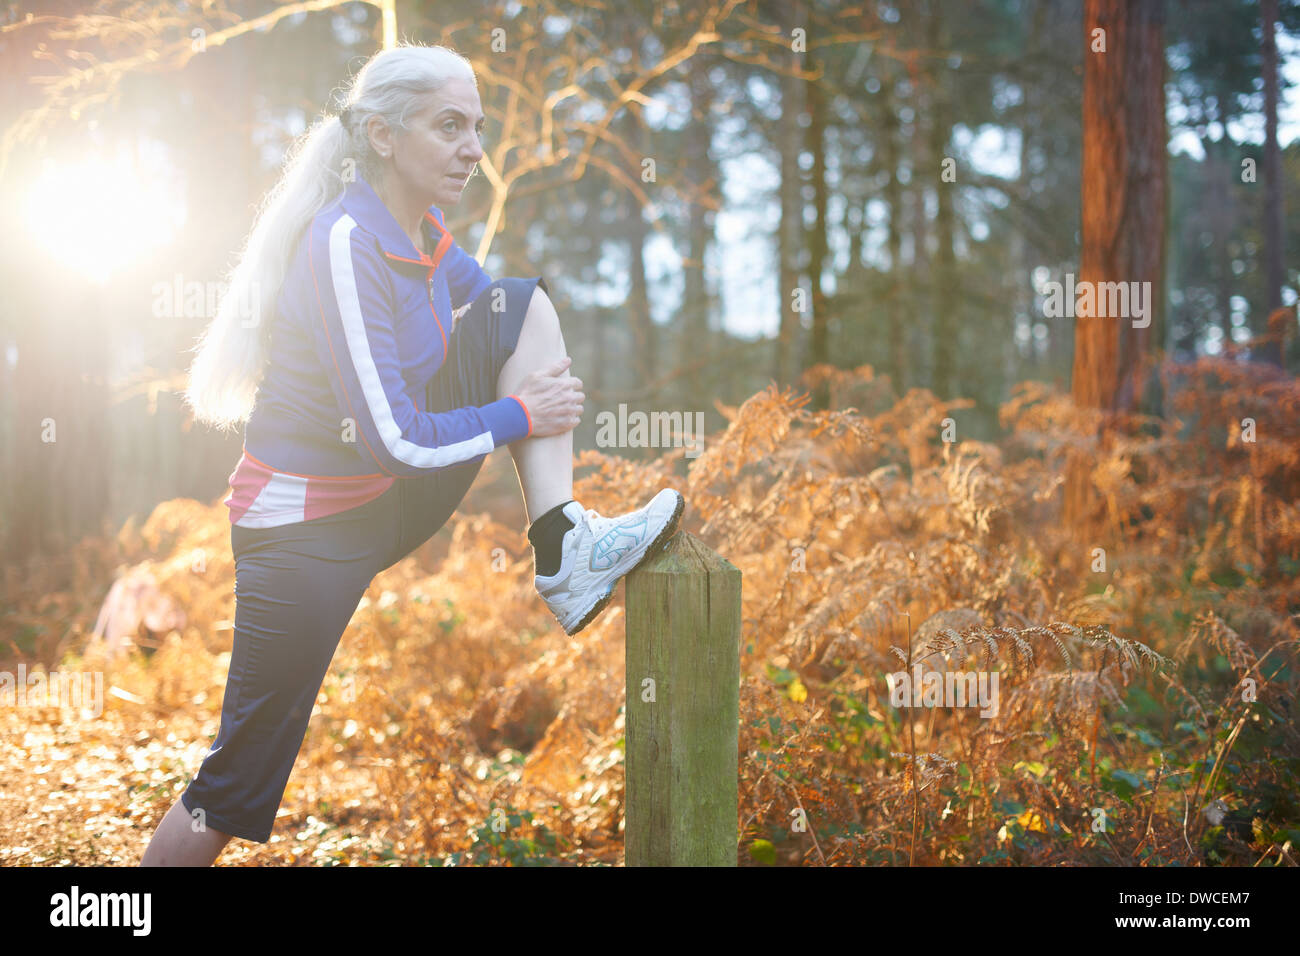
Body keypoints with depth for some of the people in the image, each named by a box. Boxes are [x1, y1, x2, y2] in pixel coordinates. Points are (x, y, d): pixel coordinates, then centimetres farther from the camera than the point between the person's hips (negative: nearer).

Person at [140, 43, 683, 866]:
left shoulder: (425, 236, 2)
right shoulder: (345, 243, -23)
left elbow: (505, 323, 20)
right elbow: (395, 439, -25)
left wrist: (548, 387, 1)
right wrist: (521, 415, -12)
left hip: (393, 496, 8)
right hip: (308, 528, -8)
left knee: (525, 301, -1)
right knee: (235, 791, -6)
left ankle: (563, 551, -11)